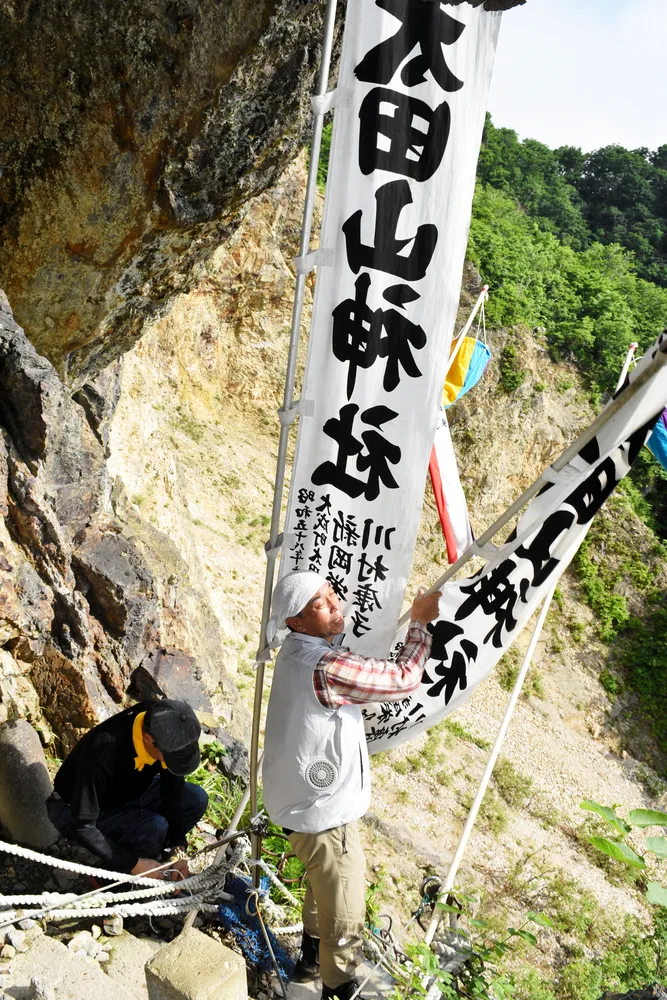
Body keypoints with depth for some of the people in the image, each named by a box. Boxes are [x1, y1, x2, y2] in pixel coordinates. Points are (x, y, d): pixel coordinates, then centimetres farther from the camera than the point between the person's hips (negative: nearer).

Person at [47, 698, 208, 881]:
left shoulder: (168, 735, -22)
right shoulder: (105, 750, -39)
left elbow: (173, 791, -8)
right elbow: (82, 826, -32)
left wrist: (178, 848, -13)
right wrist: (133, 864, -28)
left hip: (126, 793, 6)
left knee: (196, 799, -11)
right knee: (154, 828, -30)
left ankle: (151, 859, 5)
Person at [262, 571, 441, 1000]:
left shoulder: (301, 649, -4)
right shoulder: (326, 668, -33)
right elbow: (403, 679, -22)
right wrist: (421, 622, -10)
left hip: (307, 798, 10)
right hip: (322, 812, -10)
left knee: (326, 881, 34)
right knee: (345, 916, 11)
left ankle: (312, 957, 56)